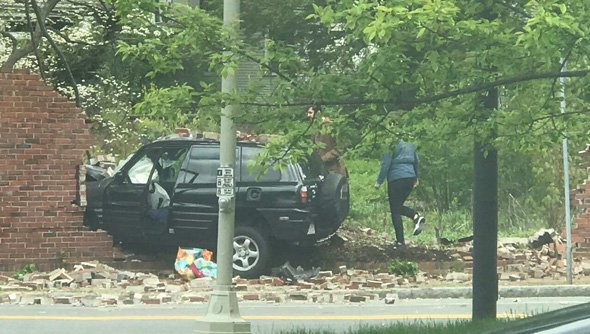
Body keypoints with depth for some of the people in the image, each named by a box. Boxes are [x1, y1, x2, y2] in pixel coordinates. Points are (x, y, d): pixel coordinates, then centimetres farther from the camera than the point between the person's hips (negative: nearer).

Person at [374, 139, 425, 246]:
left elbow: (386, 164, -12)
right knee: (399, 206, 20)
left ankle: (400, 240, -5)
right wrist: (416, 178, 34)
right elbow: (416, 162, 21)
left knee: (395, 210, 1)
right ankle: (416, 216, -9)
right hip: (410, 177, 7)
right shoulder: (411, 146, 13)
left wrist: (379, 182, -6)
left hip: (396, 179, -7)